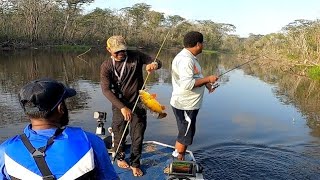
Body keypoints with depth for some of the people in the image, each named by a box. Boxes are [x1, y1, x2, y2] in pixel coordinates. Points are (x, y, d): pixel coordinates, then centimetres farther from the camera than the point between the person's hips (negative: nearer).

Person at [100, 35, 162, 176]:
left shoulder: (136, 56, -7)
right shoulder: (106, 66, -9)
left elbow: (157, 62, -2)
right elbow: (106, 90, -17)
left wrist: (154, 64, -29)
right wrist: (122, 107, -27)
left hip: (138, 102, 1)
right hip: (119, 105, -1)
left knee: (138, 136, 6)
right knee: (120, 134, 13)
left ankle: (135, 163, 26)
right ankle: (120, 157, 40)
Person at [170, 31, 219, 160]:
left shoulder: (189, 57, 12)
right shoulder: (185, 60, -22)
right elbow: (187, 84, -30)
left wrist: (206, 84, 8)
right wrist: (207, 79, -21)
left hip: (189, 105, 11)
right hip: (185, 106, -11)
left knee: (185, 134, 21)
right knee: (185, 136, 3)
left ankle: (178, 160, 35)